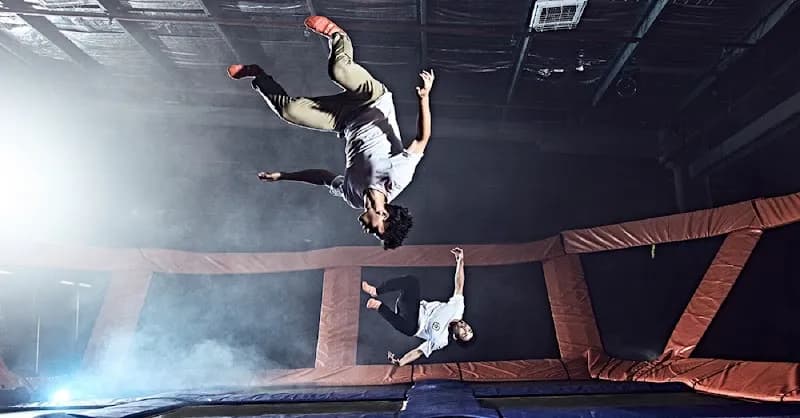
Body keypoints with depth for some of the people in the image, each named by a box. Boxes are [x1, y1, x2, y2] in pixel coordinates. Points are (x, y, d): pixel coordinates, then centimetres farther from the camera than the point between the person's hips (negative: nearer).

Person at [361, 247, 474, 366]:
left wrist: (399, 363, -27)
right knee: (411, 281, -25)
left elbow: (419, 351, -13)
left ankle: (379, 306, -25)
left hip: (413, 327, -5)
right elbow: (459, 285, -7)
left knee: (410, 326, -45)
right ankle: (376, 291, -16)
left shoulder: (441, 340, -14)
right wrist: (460, 261, -16)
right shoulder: (457, 309, -8)